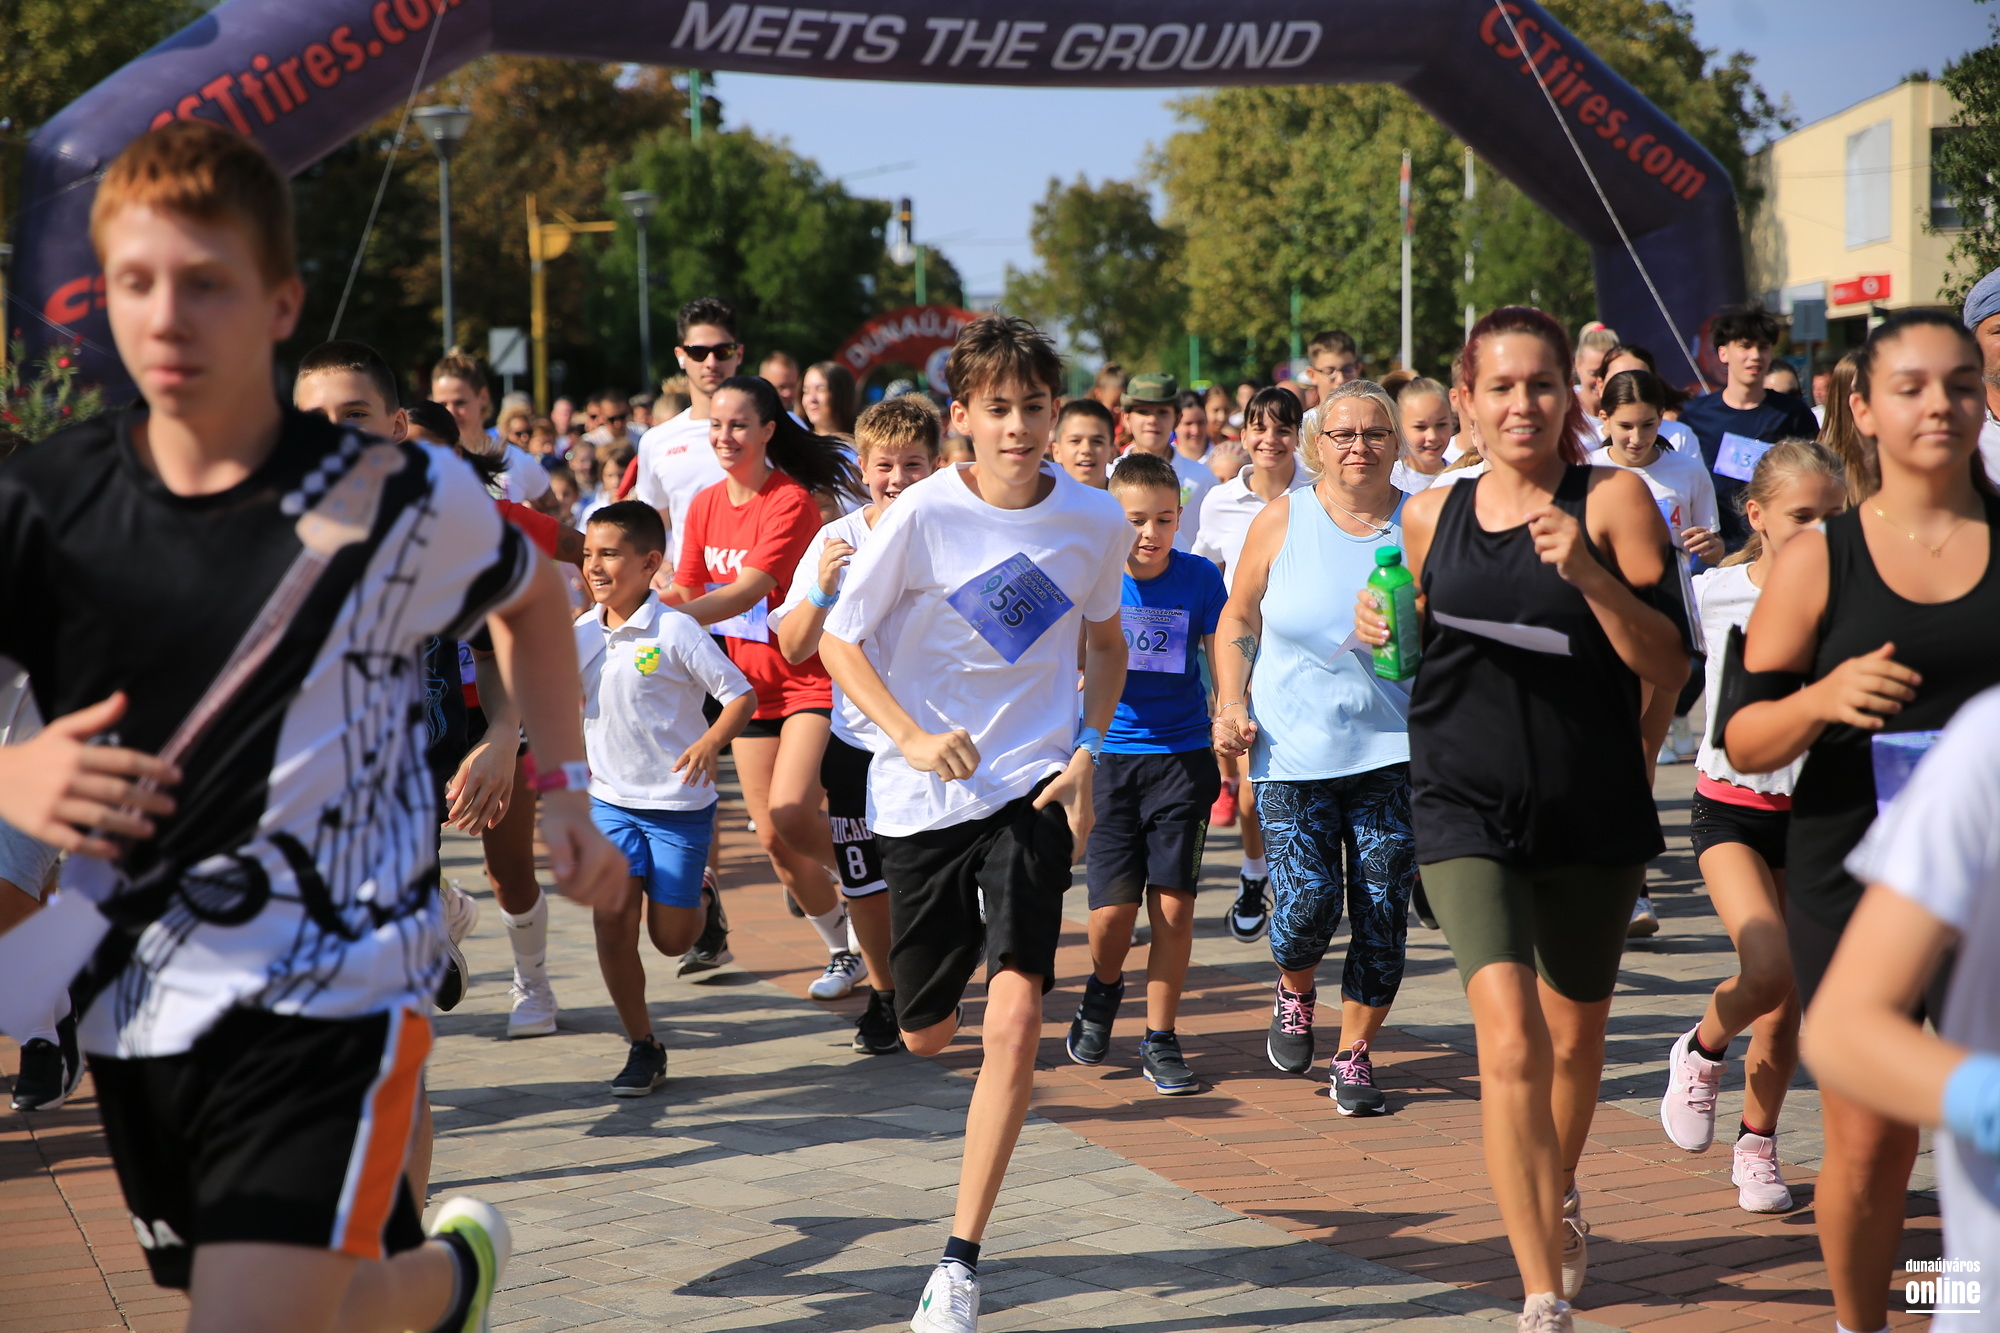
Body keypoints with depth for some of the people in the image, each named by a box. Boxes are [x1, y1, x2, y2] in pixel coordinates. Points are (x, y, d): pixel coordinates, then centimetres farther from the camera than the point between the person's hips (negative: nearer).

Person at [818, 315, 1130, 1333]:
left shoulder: (1096, 521, -3)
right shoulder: (924, 515, -11)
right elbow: (839, 641, -4)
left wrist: (1087, 752, -1)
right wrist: (911, 737, -19)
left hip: (1034, 788, 0)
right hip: (923, 796, 0)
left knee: (1014, 1020, -18)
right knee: (925, 1035, 12)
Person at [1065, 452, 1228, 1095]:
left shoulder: (1199, 578, -2)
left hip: (1182, 757, 1)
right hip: (1107, 754, 0)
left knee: (1173, 903, -3)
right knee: (1113, 908, -6)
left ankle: (1160, 1040, 12)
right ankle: (1104, 990, 28)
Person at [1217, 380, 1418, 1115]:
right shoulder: (1282, 521, 1)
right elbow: (1238, 621, 10)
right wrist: (1232, 703, -2)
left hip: (1395, 747, 1)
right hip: (1295, 750, 0)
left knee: (1382, 909, -1)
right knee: (1306, 902, -8)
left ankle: (1354, 1054, 16)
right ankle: (1295, 993, 27)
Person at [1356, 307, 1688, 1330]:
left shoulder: (1612, 500, -5)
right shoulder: (1431, 517, 4)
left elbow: (1670, 668, -9)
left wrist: (1589, 575, -23)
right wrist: (1377, 629, -2)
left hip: (1594, 813, 0)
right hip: (1467, 810, 0)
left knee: (1574, 1037, 19)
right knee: (1511, 1041, -16)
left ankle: (1558, 1199, 49)